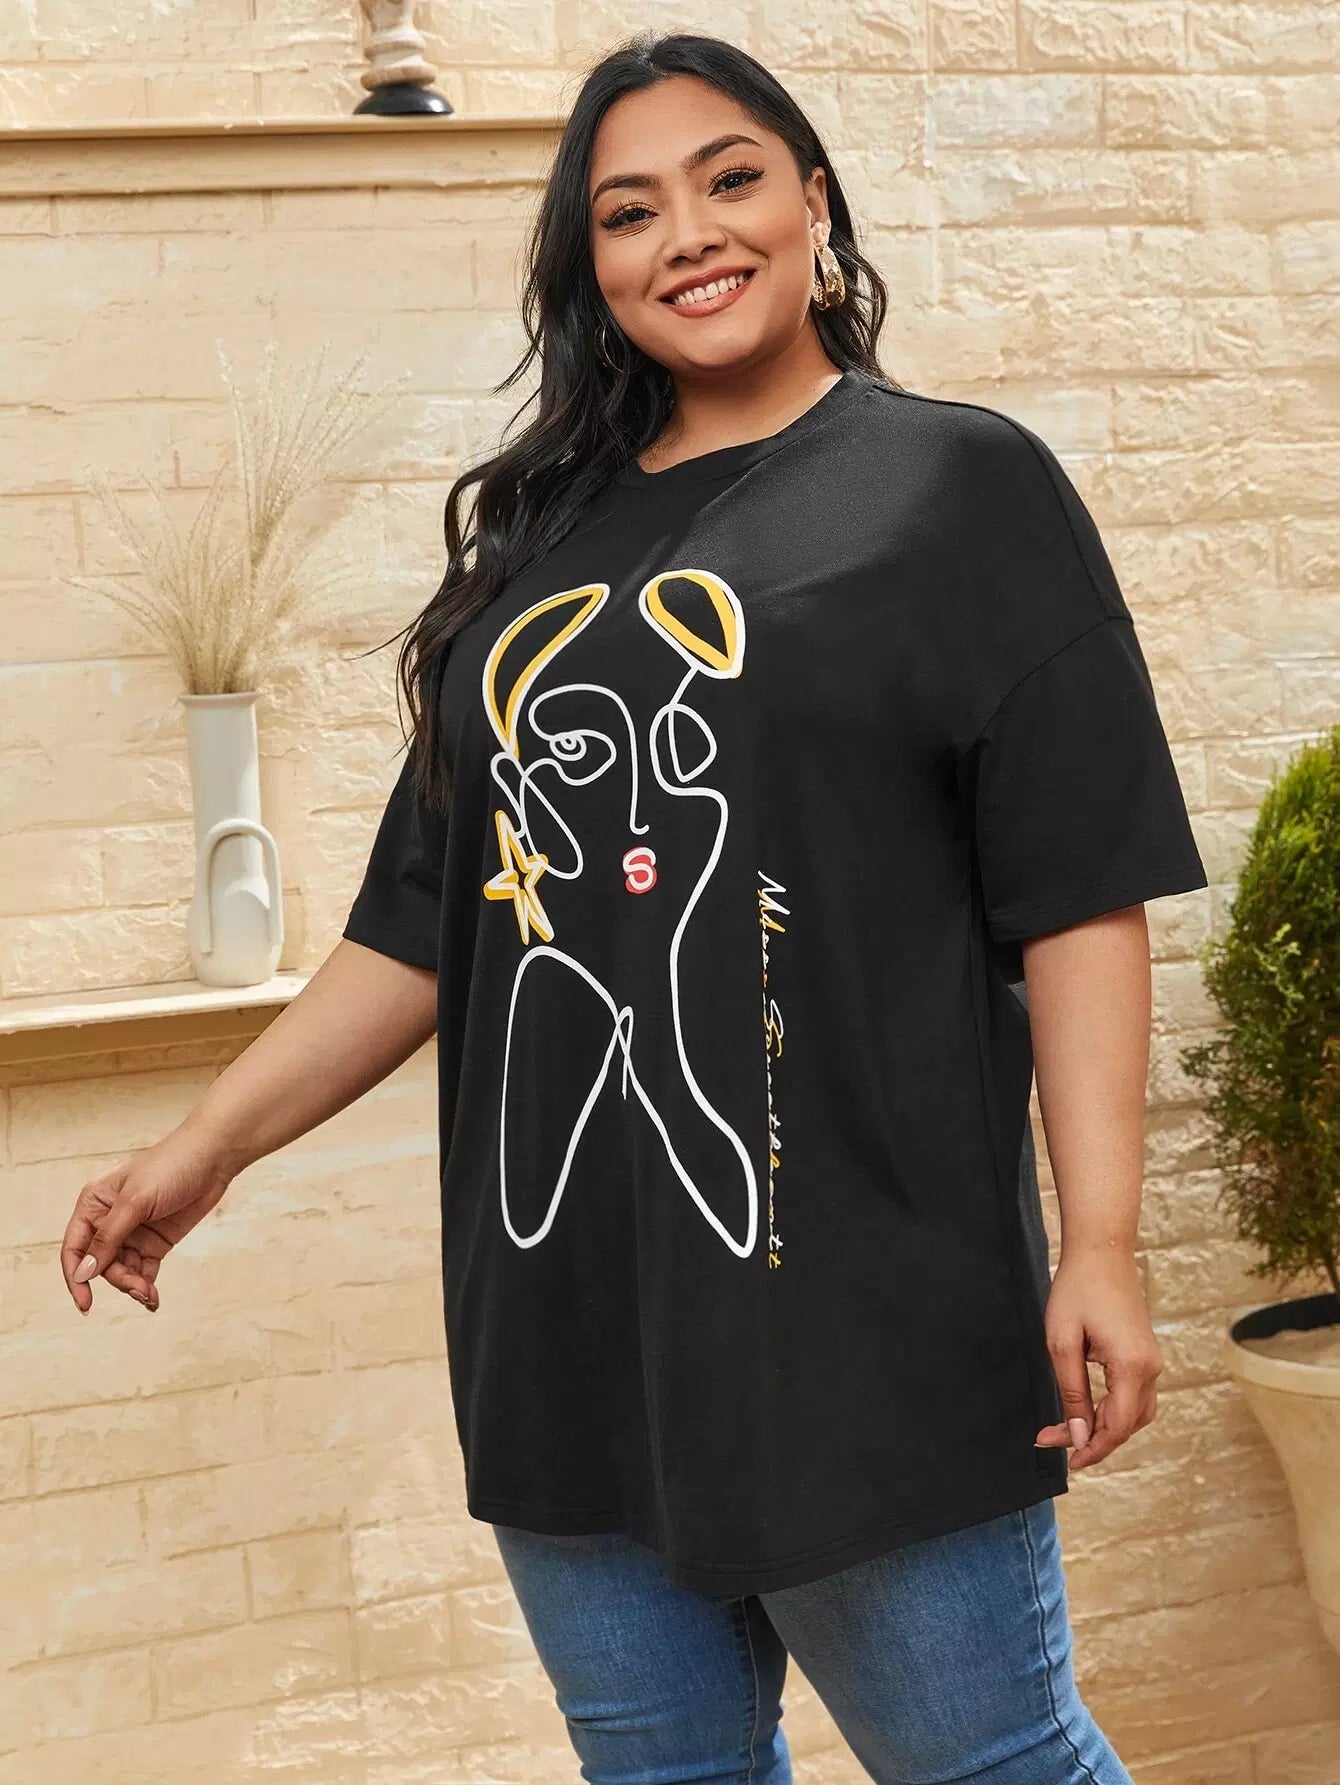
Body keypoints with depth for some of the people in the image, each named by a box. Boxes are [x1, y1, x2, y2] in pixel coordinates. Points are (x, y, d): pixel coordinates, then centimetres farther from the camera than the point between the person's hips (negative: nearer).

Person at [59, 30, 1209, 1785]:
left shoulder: (957, 484, 0)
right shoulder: (540, 541, 15)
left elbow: (1079, 894, -6)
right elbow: (423, 917, 17)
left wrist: (1099, 1246, -13)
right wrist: (211, 1142, 11)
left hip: (856, 1309, -5)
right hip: (566, 1313, 5)